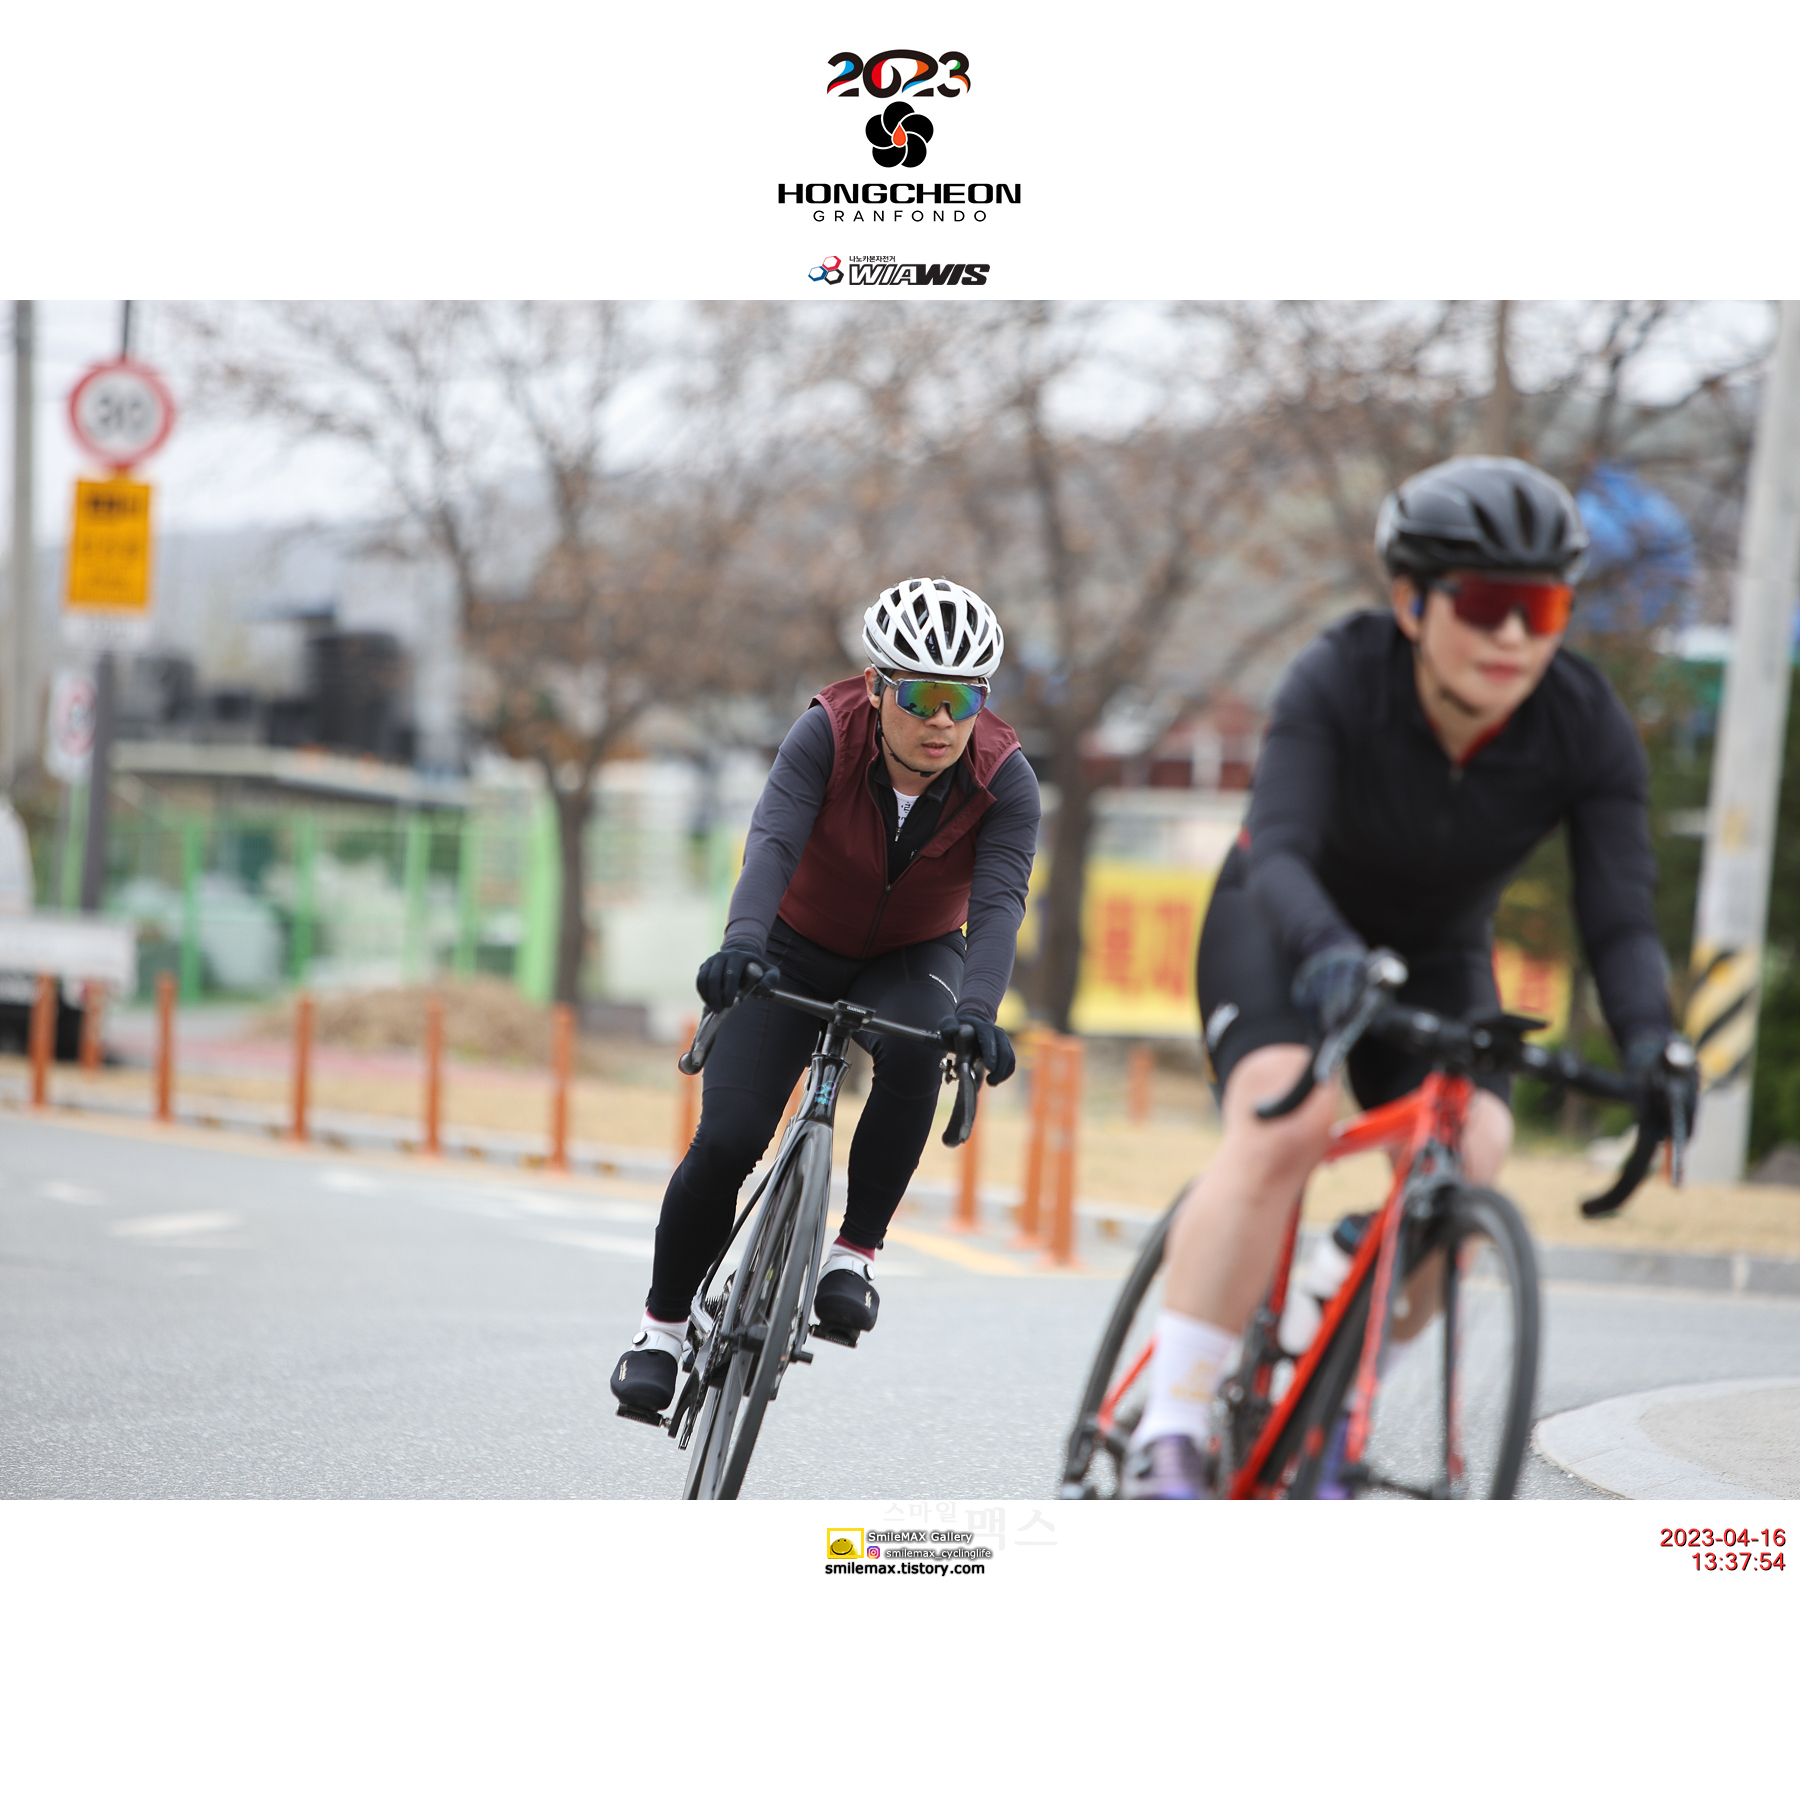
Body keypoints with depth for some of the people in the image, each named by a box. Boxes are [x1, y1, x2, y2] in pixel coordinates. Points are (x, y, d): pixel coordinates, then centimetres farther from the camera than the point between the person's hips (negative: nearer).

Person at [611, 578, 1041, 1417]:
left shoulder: (1004, 780, -24)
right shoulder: (826, 735, -26)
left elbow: (999, 900, -34)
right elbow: (772, 842, -39)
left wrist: (976, 1012, -52)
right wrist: (741, 942, -58)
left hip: (913, 958, 1)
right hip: (797, 947, -1)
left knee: (913, 1051, -34)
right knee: (728, 1137, -16)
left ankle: (854, 1252, -17)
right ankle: (662, 1322, 6)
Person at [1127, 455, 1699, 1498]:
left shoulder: (1590, 727, -22)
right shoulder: (1340, 679, -29)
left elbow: (1621, 913, -26)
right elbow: (1277, 852, -39)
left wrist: (1649, 1040, -45)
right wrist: (1331, 952, -60)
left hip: (1438, 957, 3)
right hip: (1285, 931, -3)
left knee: (1467, 1156, -23)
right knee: (1281, 1126, -31)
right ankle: (1171, 1434, -28)